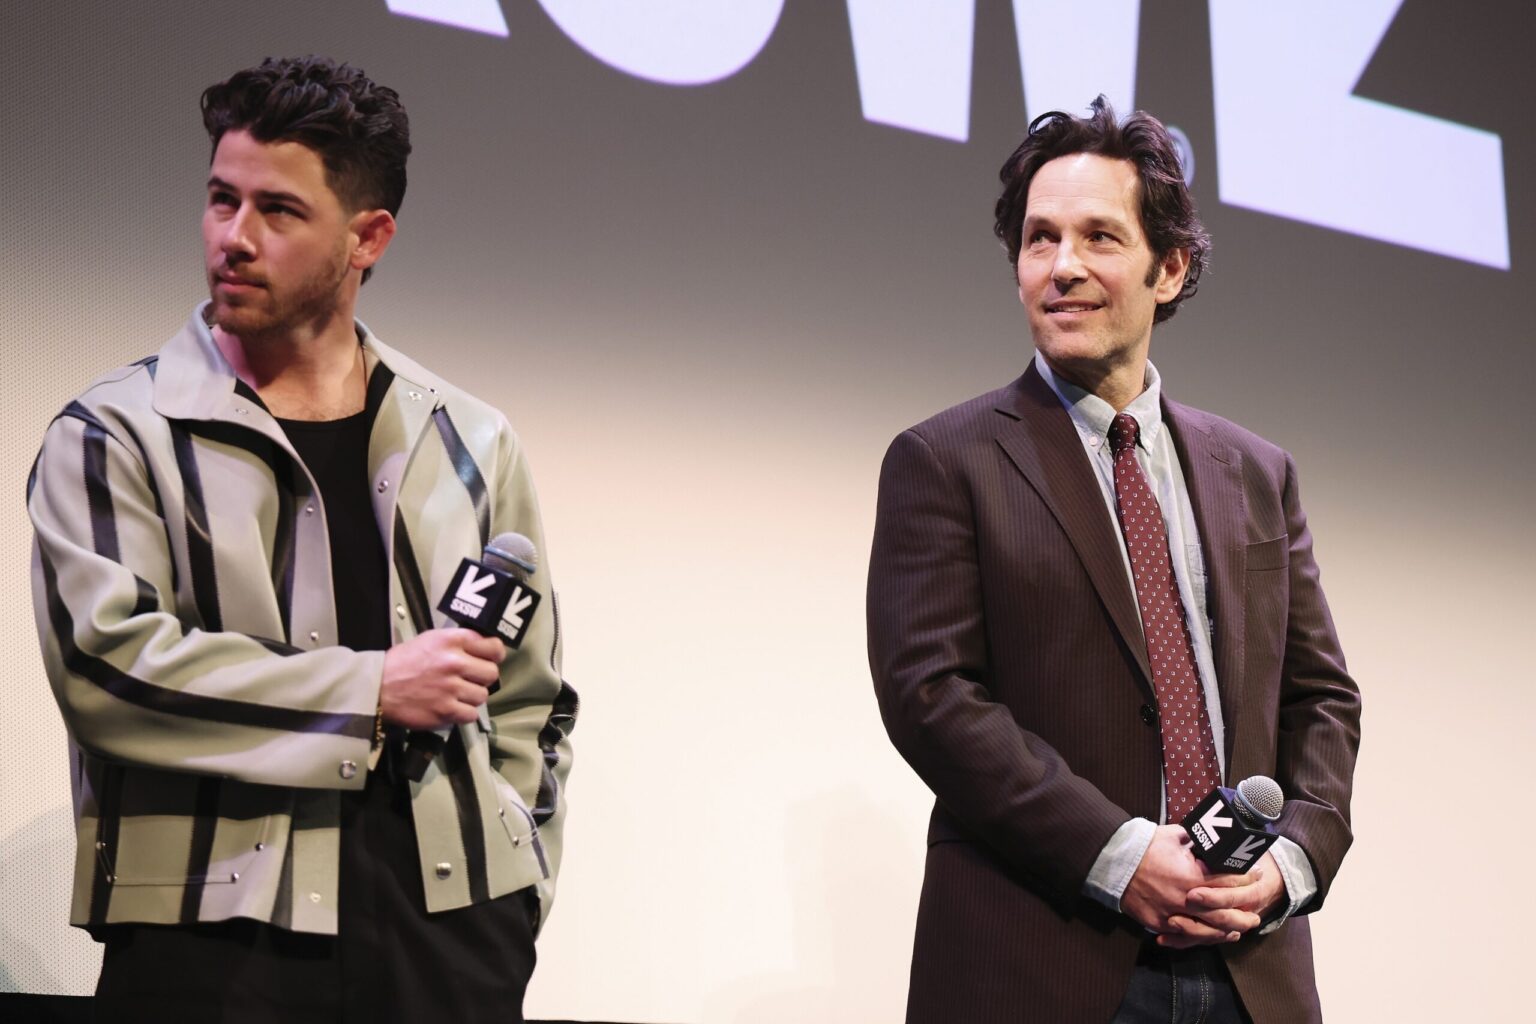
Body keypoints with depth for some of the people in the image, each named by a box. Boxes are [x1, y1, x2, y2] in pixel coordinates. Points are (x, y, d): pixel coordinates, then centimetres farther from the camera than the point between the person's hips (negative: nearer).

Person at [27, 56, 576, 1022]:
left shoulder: (471, 443, 14)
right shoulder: (115, 436, 2)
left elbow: (530, 707, 19)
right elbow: (107, 662, -13)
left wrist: (510, 906, 7)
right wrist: (373, 692, -11)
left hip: (449, 935, 3)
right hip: (210, 941, -3)